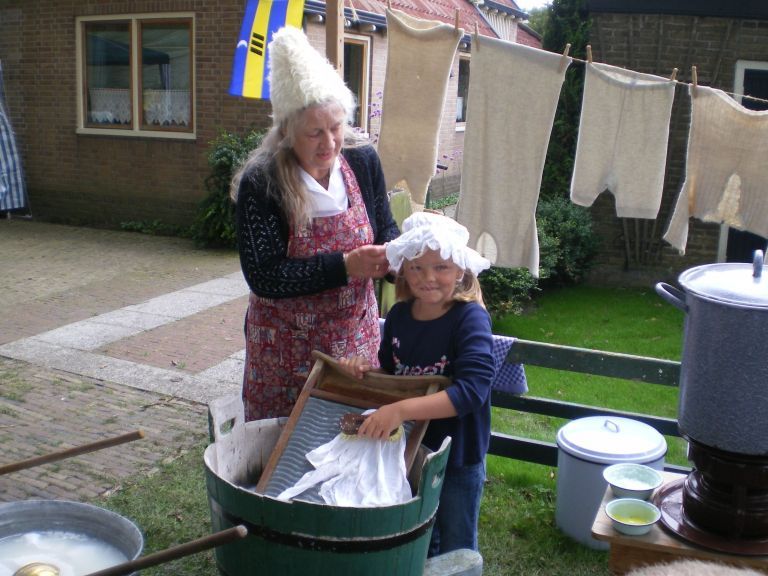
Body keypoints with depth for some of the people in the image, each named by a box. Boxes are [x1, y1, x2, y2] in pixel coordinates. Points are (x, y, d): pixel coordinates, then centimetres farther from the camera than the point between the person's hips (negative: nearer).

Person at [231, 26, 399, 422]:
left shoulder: (362, 162, -5)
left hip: (356, 339, 3)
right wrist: (345, 266, -27)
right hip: (286, 351, -3)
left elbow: (385, 227, 8)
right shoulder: (260, 183, -17)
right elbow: (263, 277, -20)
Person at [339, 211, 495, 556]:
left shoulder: (470, 318, -22)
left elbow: (473, 389, -34)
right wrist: (365, 369, -11)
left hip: (457, 455, -5)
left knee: (455, 551, 16)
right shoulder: (399, 315, -3)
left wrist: (402, 409, -41)